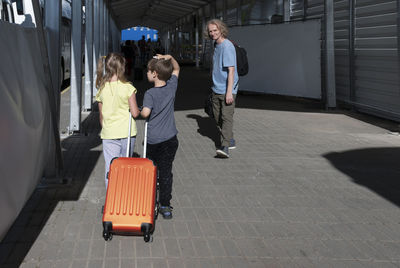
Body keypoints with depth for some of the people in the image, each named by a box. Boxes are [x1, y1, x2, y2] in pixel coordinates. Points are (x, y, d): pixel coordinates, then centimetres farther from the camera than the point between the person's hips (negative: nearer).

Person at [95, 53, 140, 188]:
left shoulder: (102, 90, 0)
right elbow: (135, 113, -10)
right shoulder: (127, 88, -10)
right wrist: (137, 109, 13)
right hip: (127, 133, -1)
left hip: (108, 135, 2)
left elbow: (101, 117, 7)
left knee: (110, 169, 3)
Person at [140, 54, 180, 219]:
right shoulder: (172, 87, -2)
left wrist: (139, 112, -6)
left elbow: (145, 113, -28)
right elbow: (176, 69, 17)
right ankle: (165, 206, 8)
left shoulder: (150, 94, -15)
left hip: (153, 140, -3)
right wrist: (170, 58, 0)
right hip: (170, 139, 3)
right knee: (166, 172, 6)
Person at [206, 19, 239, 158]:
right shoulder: (216, 45, 13)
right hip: (217, 89, 10)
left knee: (226, 117, -15)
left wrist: (229, 92, -25)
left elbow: (231, 70, -21)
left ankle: (225, 147, -22)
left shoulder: (227, 46, -15)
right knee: (218, 118, 14)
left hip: (227, 90, -9)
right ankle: (231, 141, 28)